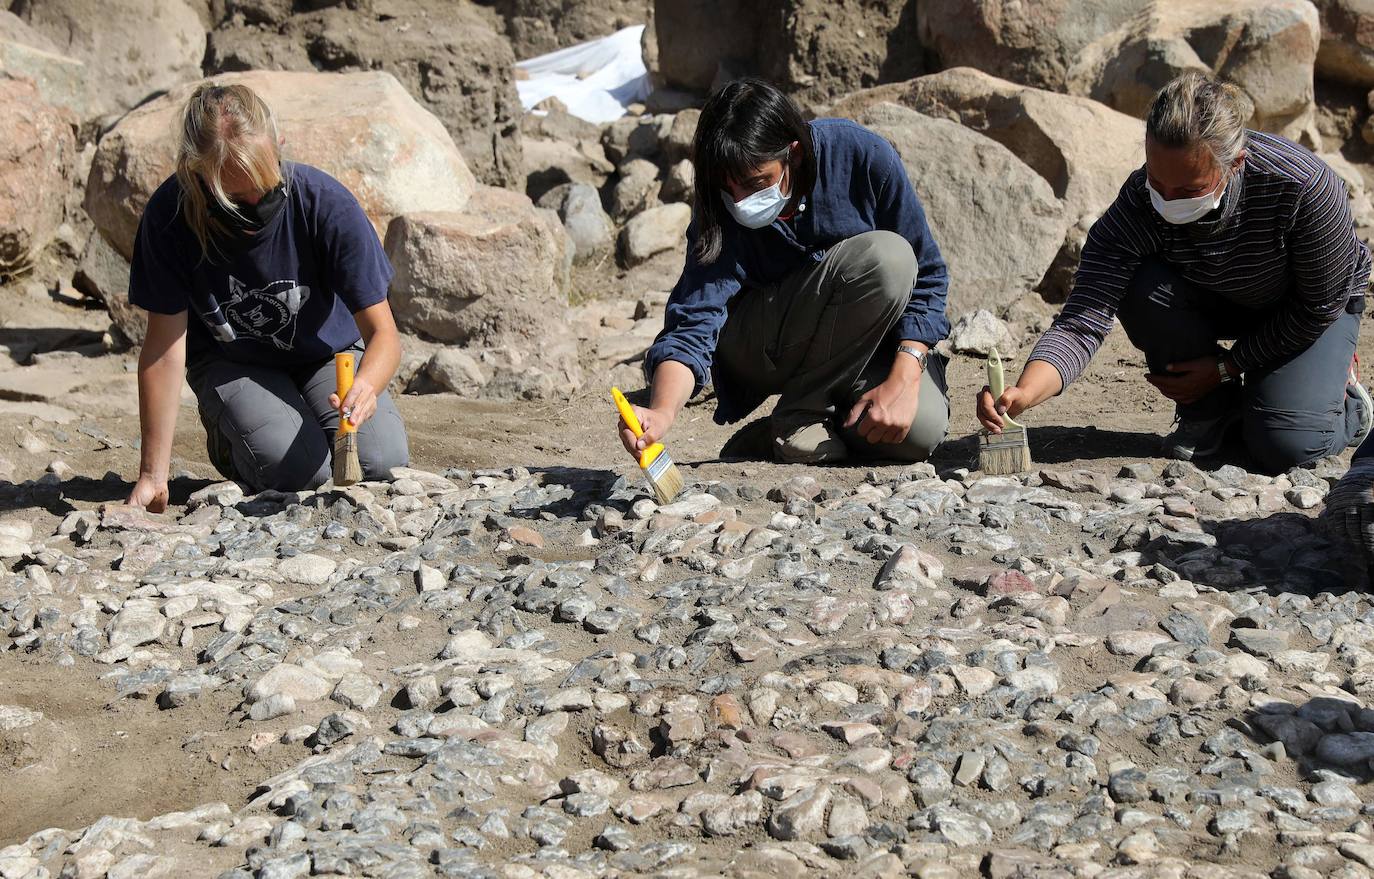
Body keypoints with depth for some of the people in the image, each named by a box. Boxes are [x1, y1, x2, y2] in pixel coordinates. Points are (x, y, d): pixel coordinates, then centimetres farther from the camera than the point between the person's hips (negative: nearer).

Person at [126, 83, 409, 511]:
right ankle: (224, 435, 8)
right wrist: (153, 475, -21)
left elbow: (383, 332, -26)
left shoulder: (326, 203, -27)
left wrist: (366, 386, -51)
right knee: (293, 468, -28)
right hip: (228, 363, -1)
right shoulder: (170, 215, -25)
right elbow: (165, 345, -20)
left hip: (326, 355, 1)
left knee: (380, 461, -24)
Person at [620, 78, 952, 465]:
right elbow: (692, 324, -27)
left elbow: (927, 274, -14)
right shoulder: (720, 209, -20)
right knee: (886, 256, -29)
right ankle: (799, 413, -11)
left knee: (921, 432, -28)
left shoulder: (864, 157, -20)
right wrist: (662, 412, -48)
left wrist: (903, 379, -26)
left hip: (865, 340, 2)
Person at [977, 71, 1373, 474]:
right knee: (1141, 290, -31)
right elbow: (1082, 319, -39)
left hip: (1308, 312, -2)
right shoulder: (1138, 206, -32)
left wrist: (1226, 366, -19)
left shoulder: (1302, 185, -37)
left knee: (1284, 445, -24)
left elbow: (1321, 303, -21)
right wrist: (1024, 393, -58)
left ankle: (1336, 384, 13)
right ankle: (1209, 409, -4)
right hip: (1217, 302, 3)